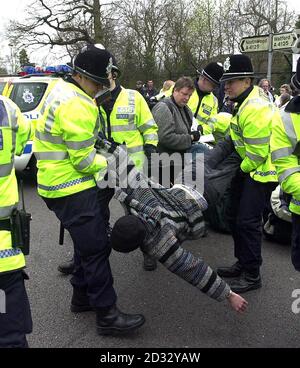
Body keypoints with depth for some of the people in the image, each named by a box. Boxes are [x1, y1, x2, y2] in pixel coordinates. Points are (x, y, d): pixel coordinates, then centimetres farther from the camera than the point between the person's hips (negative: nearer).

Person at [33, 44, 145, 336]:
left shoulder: (60, 88, 10)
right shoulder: (77, 106, -22)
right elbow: (83, 160, -19)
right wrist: (107, 164, -1)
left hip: (59, 182, 10)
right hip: (72, 189, -10)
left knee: (86, 242, 20)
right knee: (96, 247, -5)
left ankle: (81, 296, 34)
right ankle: (107, 315, 5)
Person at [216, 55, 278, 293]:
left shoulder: (255, 108, -26)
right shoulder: (245, 101, 8)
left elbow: (257, 151, -24)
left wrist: (244, 168, -9)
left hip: (262, 171, -11)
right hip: (248, 168, 11)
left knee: (247, 221, -8)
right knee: (235, 216, 15)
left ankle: (252, 276, 7)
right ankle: (243, 264, 30)